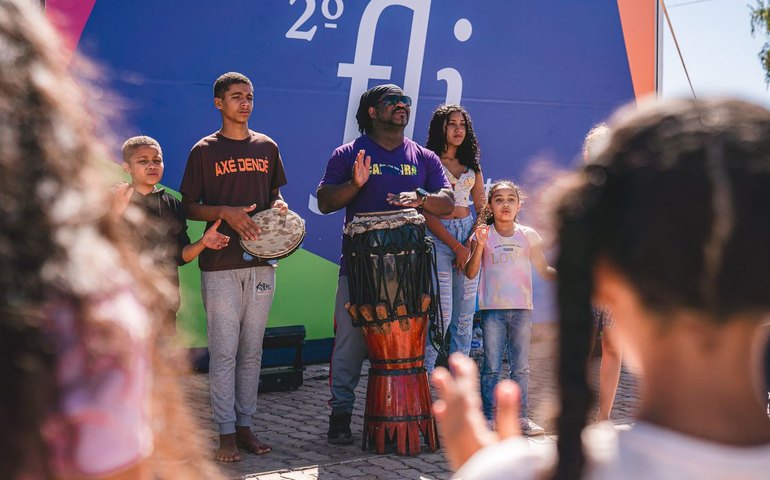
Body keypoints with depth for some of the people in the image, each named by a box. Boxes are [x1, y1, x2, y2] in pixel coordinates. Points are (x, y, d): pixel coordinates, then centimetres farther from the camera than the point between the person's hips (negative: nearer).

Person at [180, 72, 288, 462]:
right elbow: (189, 208, 2)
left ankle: (245, 425, 16)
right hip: (220, 264, -3)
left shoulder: (267, 147, 12)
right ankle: (226, 432, 4)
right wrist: (226, 213, -15)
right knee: (224, 350, -3)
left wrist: (278, 206, -2)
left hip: (260, 260, 3)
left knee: (251, 350, 8)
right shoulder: (204, 150, 2)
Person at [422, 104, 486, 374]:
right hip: (438, 237, -5)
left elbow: (481, 209, 13)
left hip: (468, 235, 5)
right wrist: (456, 247, -11)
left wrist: (469, 245, -3)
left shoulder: (472, 165, 16)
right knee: (442, 313, -11)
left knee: (465, 315, 5)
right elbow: (426, 213, -7)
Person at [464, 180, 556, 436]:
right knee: (491, 367, 1)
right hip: (492, 309, -2)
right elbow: (471, 273, -6)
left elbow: (544, 269, 9)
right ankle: (488, 418, 8)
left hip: (522, 309, 2)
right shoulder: (483, 235, 0)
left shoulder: (528, 236, 5)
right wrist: (479, 245, -19)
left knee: (521, 367, 8)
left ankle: (521, 417, 15)